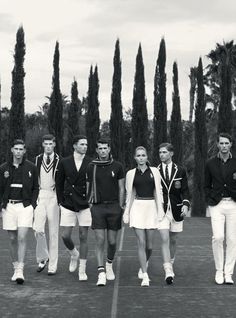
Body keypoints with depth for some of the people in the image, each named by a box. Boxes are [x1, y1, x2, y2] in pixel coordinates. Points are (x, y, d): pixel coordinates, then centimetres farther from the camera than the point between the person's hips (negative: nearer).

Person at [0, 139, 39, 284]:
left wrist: (32, 205, 0)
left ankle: (20, 271, -11)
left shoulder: (31, 167, 3)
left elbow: (35, 188, 9)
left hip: (25, 206, -2)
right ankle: (16, 268, 20)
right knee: (13, 239, 7)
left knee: (22, 238, -12)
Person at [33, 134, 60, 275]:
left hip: (54, 196, -2)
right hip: (40, 195, 2)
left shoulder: (59, 161, -1)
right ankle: (43, 258, 10)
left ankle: (52, 266, 9)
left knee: (53, 232, 2)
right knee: (38, 229, -12)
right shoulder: (38, 159, 9)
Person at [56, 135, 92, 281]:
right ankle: (74, 254, 31)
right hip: (68, 205, 1)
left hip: (85, 205, -1)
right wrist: (61, 201, 6)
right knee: (66, 236, -2)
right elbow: (59, 183, 10)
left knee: (84, 237, 2)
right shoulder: (64, 162, 3)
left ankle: (82, 270, 11)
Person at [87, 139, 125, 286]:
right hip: (98, 207, 0)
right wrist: (88, 205, 5)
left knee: (112, 241, 6)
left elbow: (121, 189, 5)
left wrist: (120, 208, 1)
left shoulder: (117, 166, 2)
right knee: (100, 241, -8)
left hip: (114, 206, 0)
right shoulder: (91, 167, 5)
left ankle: (109, 265, 32)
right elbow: (89, 189, 11)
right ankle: (101, 274, -6)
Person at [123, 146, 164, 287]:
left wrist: (160, 209, -2)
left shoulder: (154, 171, 6)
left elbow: (158, 191, 5)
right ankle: (145, 276, -4)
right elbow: (129, 194, 12)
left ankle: (143, 266, 31)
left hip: (151, 207, 0)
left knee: (149, 244, 3)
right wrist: (126, 212, 9)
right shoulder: (131, 173, 7)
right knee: (141, 242, -8)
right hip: (137, 207, 0)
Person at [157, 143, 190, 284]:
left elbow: (185, 190, 4)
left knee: (173, 240, 11)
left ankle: (170, 265, 31)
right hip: (161, 209, -1)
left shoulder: (180, 171, 4)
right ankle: (168, 271, -17)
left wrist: (186, 204, -12)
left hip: (177, 210, 1)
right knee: (165, 239, -13)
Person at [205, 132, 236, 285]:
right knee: (218, 237, -13)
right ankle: (219, 271, 3)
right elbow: (207, 186, 14)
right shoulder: (210, 163, 7)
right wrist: (210, 200, 2)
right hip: (217, 205, 0)